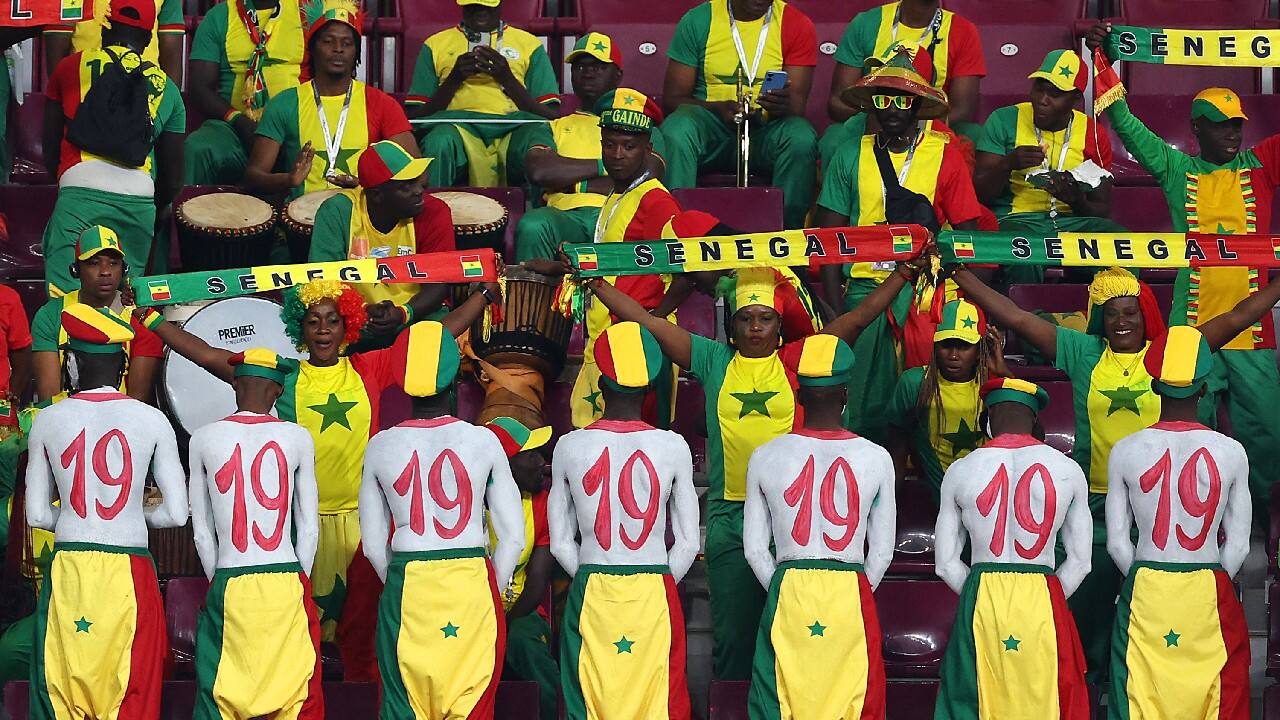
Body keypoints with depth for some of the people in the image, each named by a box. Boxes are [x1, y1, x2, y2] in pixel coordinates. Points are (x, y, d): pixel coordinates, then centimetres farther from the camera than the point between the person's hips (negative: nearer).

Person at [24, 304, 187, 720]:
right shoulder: (151, 420, 0)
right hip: (130, 573, -1)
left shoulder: (48, 421, 2)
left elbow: (37, 515, 5)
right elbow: (176, 514, -1)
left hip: (68, 572, 1)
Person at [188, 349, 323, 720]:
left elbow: (201, 531, 6)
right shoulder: (297, 438, 1)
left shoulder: (204, 439, 2)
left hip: (228, 584, 0)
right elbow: (309, 527, 5)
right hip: (287, 583, 0)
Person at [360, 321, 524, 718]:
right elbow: (512, 536, 0)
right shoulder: (483, 441, -3)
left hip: (405, 590, 1)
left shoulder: (381, 445, 1)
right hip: (473, 584, -1)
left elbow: (373, 544, 6)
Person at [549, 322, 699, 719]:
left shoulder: (570, 447, 0)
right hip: (655, 593, -1)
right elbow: (688, 543, 1)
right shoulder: (673, 447, -2)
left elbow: (561, 543, 4)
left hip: (591, 596, 1)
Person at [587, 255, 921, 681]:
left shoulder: (797, 361, 6)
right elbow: (648, 322, 8)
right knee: (732, 633, 6)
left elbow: (859, 318, 3)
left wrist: (903, 275, -3)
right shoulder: (714, 361, 10)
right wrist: (595, 281, 5)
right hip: (729, 515, 2)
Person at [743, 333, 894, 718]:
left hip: (787, 598, 1)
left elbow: (755, 548, 4)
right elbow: (882, 551, 4)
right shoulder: (875, 458, -1)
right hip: (852, 595, -1)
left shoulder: (766, 457, 1)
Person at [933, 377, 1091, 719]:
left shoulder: (960, 470, 3)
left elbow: (946, 563, 5)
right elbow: (1080, 561, 6)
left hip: (980, 603, 0)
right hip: (1044, 601, 0)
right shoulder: (1068, 470, 4)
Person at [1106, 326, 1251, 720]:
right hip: (1210, 594, -1)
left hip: (1145, 595, 1)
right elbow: (1238, 546, -1)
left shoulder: (1126, 451, -3)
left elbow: (1117, 543, -1)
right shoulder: (1230, 452, -4)